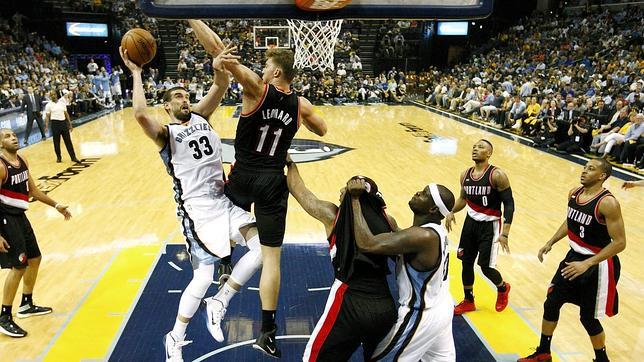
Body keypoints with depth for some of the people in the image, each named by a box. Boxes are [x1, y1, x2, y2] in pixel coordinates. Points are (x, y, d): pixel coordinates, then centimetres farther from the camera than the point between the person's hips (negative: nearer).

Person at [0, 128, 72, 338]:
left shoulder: (22, 161, 6)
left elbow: (33, 190, 18)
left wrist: (56, 206, 20)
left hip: (19, 216, 9)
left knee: (34, 258, 17)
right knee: (18, 266, -8)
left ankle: (26, 305, 34)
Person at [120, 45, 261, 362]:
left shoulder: (200, 116, 13)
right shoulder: (165, 133, -2)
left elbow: (220, 88, -1)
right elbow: (140, 114, -25)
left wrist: (219, 67, -23)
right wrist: (137, 74, -14)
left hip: (224, 202, 6)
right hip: (197, 210, -5)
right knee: (203, 278, -5)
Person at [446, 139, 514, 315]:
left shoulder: (497, 175, -17)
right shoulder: (465, 175, 1)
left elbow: (509, 204, -16)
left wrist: (505, 233, -22)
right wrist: (451, 212, -2)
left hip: (489, 225, -6)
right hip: (471, 222, 6)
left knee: (486, 266, -2)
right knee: (466, 262, 10)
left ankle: (503, 289, 33)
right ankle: (468, 301, 29)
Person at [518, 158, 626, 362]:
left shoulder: (608, 203, -23)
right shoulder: (574, 193, 0)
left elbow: (619, 243, -23)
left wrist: (587, 264, -28)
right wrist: (550, 243, 10)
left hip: (598, 264, -7)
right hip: (574, 256, 7)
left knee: (588, 317, 5)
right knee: (551, 304, 13)